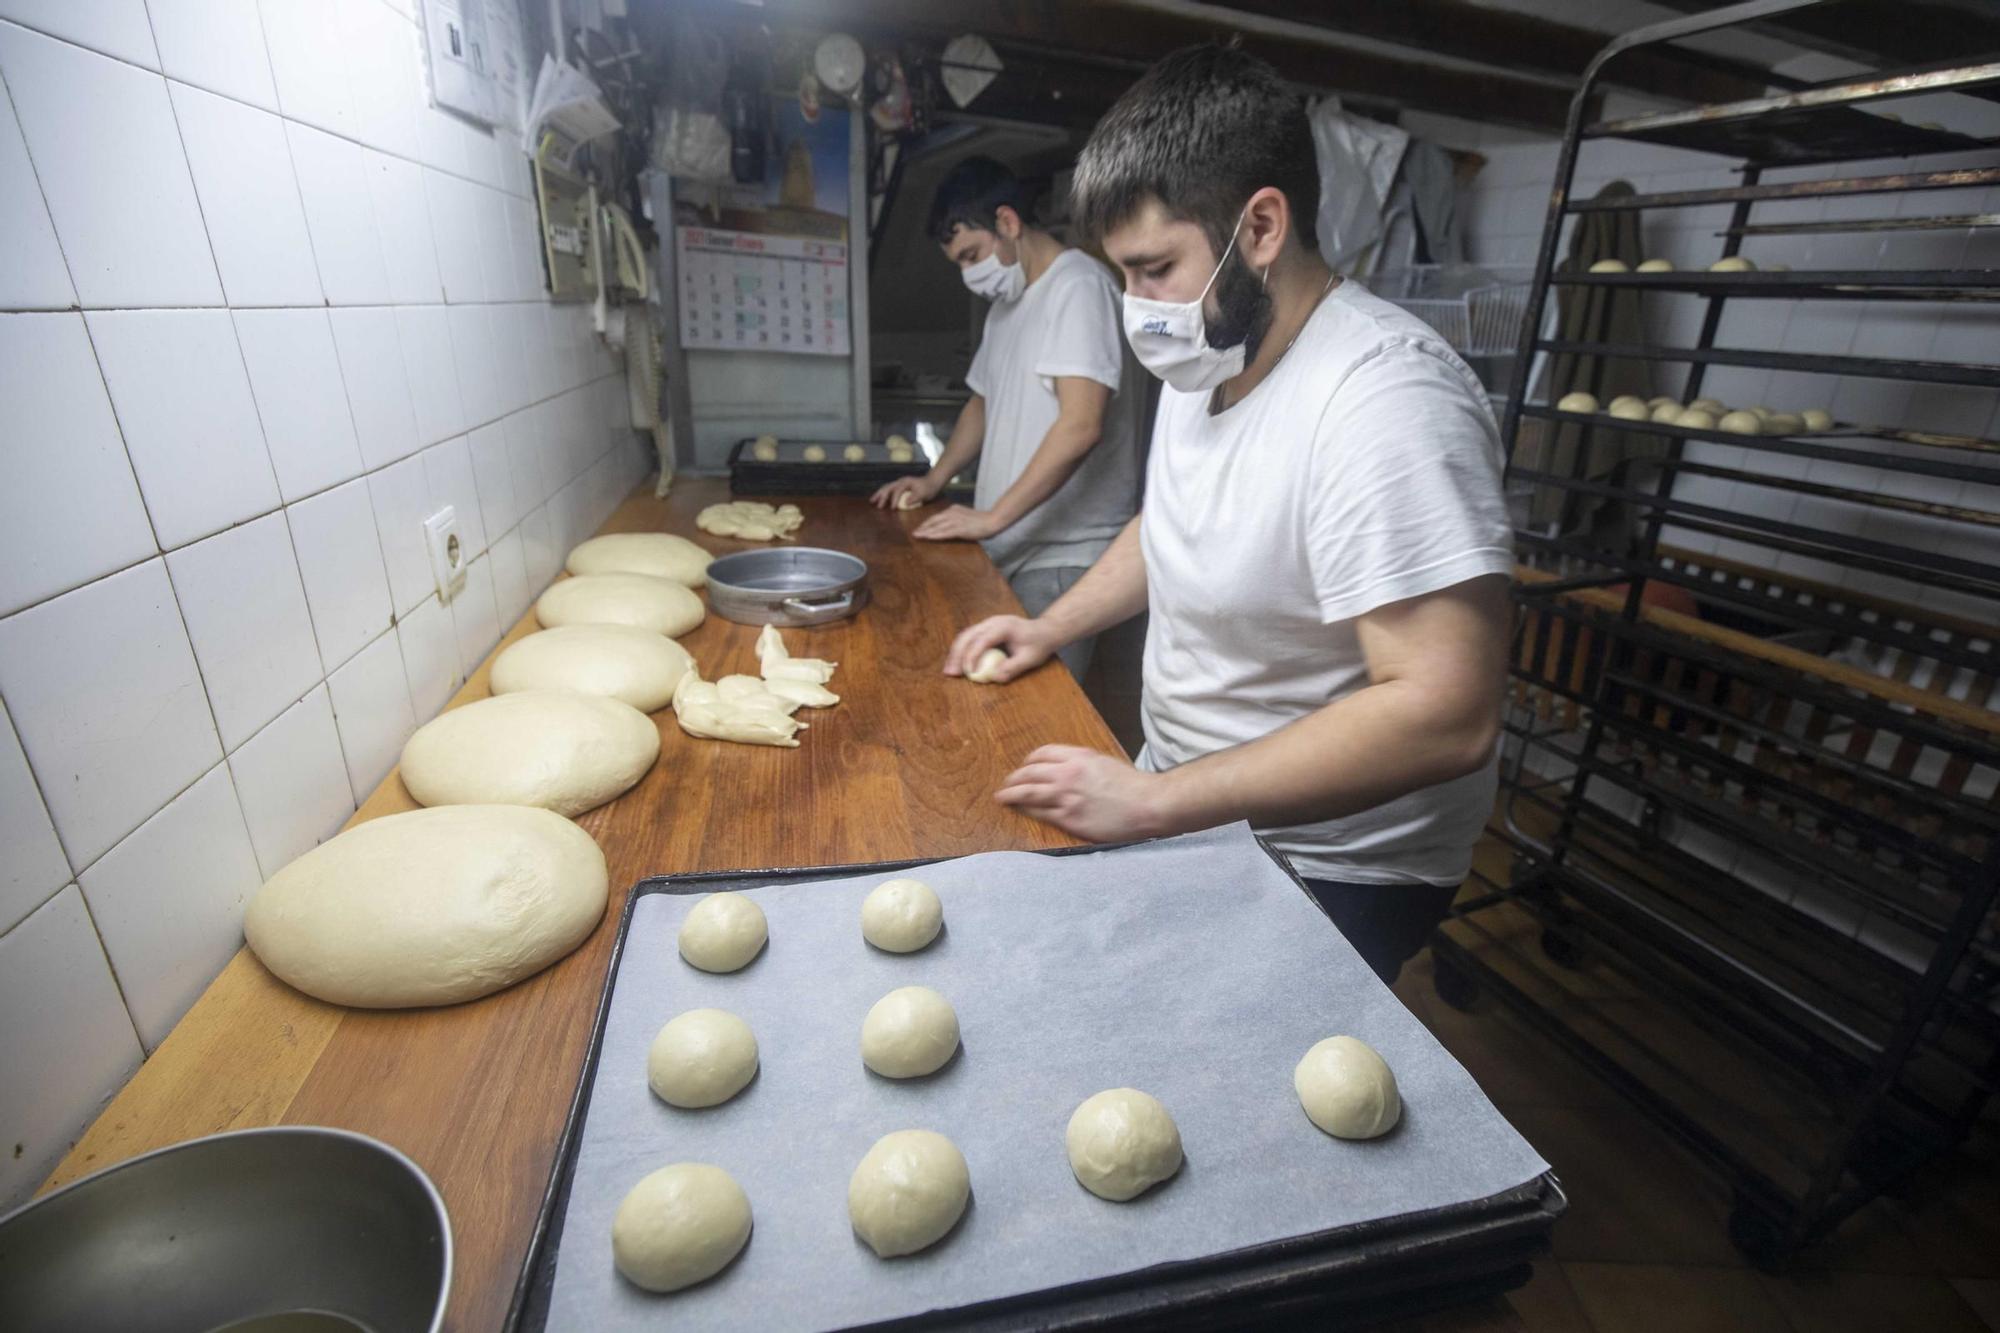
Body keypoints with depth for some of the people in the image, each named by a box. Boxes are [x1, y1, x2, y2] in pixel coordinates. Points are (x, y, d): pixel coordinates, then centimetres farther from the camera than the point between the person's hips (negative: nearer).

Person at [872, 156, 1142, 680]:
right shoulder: (1007, 301, 17)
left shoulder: (1078, 286, -11)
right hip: (1010, 547, 8)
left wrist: (992, 517, -21)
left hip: (1063, 555, -8)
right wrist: (934, 480, 14)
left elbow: (1081, 425, -23)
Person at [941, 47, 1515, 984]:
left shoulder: (1384, 397, -29)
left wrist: (1151, 802, -29)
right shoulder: (1206, 360, 0)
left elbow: (1446, 713, -33)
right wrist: (1051, 627, 5)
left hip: (1325, 873, -8)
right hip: (1181, 812, 8)